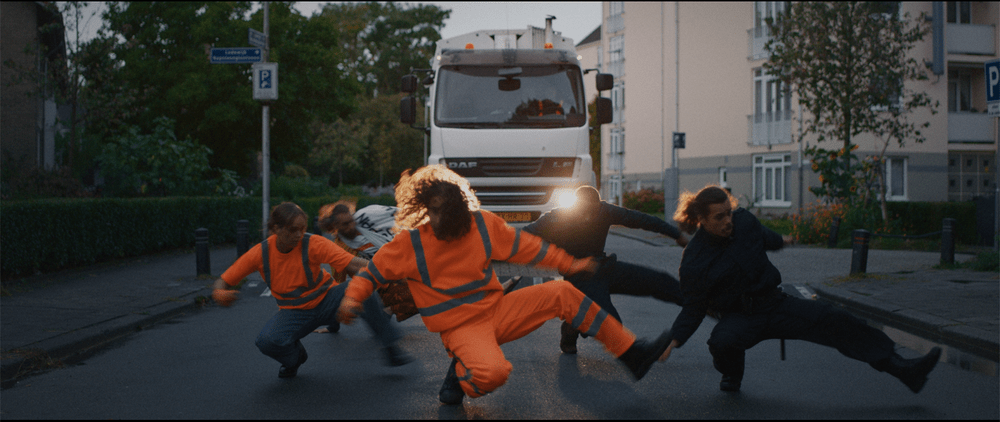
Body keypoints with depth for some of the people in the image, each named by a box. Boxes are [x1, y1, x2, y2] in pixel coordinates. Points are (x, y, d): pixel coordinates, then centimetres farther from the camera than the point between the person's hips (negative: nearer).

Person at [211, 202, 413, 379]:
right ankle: (295, 358, 7)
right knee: (267, 341, -30)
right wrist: (219, 294, -33)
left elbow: (352, 263, -31)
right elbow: (222, 282, -8)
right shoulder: (260, 253, -15)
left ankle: (390, 349, -16)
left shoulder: (313, 244, -21)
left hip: (326, 301, -1)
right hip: (293, 312, 1)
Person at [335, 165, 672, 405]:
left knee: (562, 294, -8)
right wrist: (353, 298, -21)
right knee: (493, 372, -37)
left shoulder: (482, 224, -1)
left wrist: (568, 264, 13)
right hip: (460, 327, -4)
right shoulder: (411, 243, -11)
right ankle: (460, 374, 1)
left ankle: (634, 354, -1)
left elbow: (524, 246, 10)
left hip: (497, 310, 5)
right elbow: (373, 271, -2)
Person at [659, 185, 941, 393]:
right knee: (722, 340, -38)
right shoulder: (694, 261, -17)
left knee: (833, 320, -15)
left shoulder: (744, 221, -5)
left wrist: (780, 241, 41)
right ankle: (731, 375, 1)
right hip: (740, 316, -4)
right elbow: (693, 309, -10)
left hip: (775, 303, 4)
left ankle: (904, 370, -17)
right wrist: (674, 340, -22)